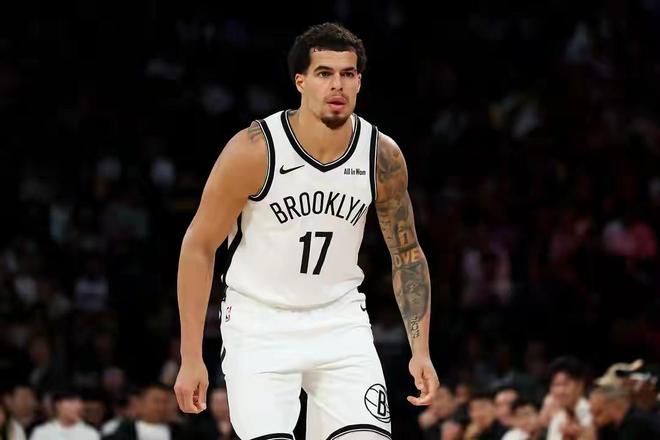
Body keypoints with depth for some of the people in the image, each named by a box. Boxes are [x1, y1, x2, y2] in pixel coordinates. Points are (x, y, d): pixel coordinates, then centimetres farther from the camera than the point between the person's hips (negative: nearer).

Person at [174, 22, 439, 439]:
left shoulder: (383, 156, -7)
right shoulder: (254, 150, -18)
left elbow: (407, 254, 7)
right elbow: (199, 246, -9)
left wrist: (421, 350, 0)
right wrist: (191, 358, -12)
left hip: (340, 322, 3)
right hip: (259, 324, -3)